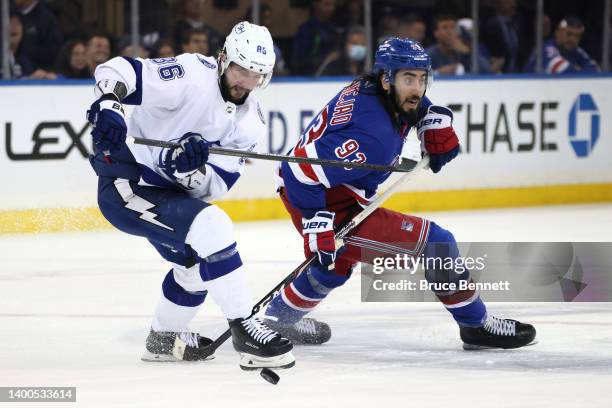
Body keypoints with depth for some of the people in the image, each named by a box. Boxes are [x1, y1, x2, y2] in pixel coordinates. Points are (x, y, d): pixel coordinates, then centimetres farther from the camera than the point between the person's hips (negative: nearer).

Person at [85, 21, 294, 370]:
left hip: (169, 190, 9)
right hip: (125, 182, -9)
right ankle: (244, 328, -20)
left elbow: (214, 186, -7)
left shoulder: (250, 122, 1)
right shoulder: (192, 76, -20)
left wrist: (190, 169, -28)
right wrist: (108, 105, -46)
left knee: (200, 261, 22)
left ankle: (164, 339, 45)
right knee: (211, 228, -25)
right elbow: (118, 71, -26)